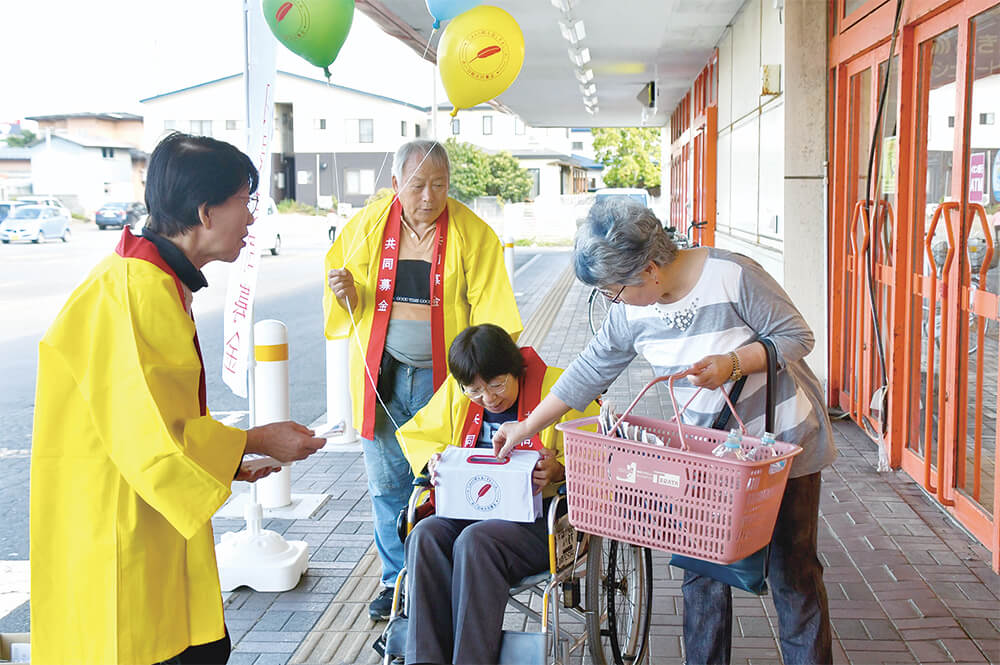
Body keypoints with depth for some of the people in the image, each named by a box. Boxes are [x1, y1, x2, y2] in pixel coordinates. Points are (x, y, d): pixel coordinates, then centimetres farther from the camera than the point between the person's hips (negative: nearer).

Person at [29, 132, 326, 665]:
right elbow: (153, 440, -23)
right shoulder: (136, 290, -22)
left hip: (154, 531, 10)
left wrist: (232, 455, 11)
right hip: (119, 541, -10)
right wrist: (254, 441, -10)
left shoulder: (163, 281, 11)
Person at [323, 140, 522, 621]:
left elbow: (488, 310, -5)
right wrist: (345, 292, -9)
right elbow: (352, 303, 14)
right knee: (388, 483, 10)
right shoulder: (368, 225, 3)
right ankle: (397, 577, 26)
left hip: (443, 376, -2)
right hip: (382, 375, 3)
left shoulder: (472, 234, -4)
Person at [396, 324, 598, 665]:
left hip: (537, 519, -4)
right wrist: (434, 460, 0)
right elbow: (415, 434, 21)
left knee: (475, 541, -34)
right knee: (425, 534, -27)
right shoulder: (455, 392, 9)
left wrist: (558, 470, -21)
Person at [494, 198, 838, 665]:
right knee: (702, 569, 3)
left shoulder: (731, 275, -21)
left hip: (783, 440, -4)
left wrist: (733, 363, -28)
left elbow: (796, 337, -13)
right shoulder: (631, 311, -4)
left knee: (792, 569, 5)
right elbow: (589, 371, 5)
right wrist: (527, 426, 7)